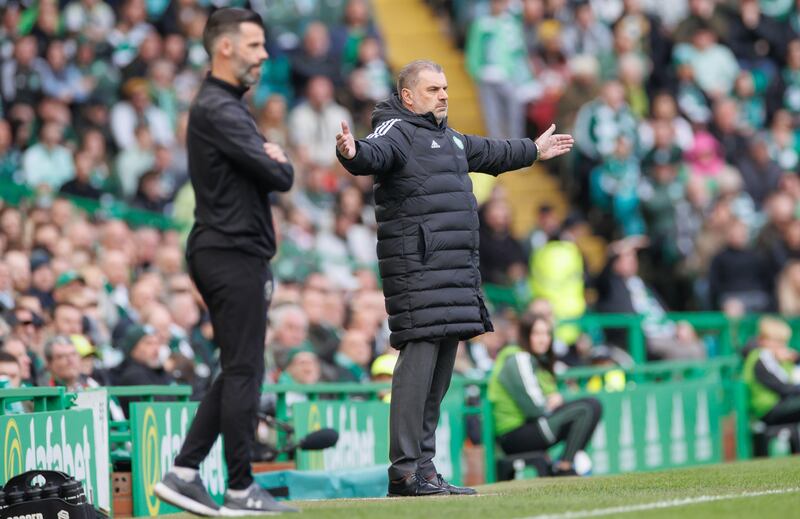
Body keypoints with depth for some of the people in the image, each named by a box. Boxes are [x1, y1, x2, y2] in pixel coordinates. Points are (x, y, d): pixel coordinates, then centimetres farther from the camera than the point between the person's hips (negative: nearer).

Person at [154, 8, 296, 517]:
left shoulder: (228, 107, 20)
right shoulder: (218, 110, -15)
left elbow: (268, 163, 19)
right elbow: (279, 177, -19)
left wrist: (270, 159, -3)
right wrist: (280, 163, 2)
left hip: (237, 253, 10)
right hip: (232, 253, -10)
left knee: (239, 372, 12)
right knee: (244, 371, -5)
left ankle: (184, 473, 10)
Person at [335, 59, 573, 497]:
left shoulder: (449, 139, 25)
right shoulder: (396, 132, -5)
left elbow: (490, 153, 44)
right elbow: (374, 154, -27)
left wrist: (534, 150, 59)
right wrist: (352, 153, -51)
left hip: (456, 271, 10)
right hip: (417, 267, -10)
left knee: (441, 368, 9)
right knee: (419, 356, -16)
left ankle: (423, 468, 12)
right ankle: (405, 470, -18)